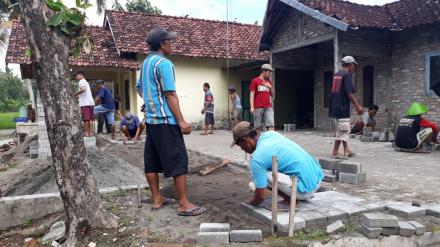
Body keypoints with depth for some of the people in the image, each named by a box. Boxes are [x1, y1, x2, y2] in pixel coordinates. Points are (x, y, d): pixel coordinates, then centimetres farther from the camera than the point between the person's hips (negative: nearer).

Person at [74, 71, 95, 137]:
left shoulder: (81, 81, -3)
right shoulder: (86, 82, 26)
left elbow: (83, 89, -23)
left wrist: (75, 94, -11)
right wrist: (78, 97, 23)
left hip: (85, 103, -9)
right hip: (90, 102, 9)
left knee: (86, 118, -6)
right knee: (90, 118, 9)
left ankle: (86, 132, -3)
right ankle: (91, 132, 10)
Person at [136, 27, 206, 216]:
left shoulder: (145, 63, 15)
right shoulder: (164, 63, -13)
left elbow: (139, 88, 25)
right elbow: (170, 94, -18)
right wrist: (181, 121, -17)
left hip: (151, 119, 10)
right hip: (166, 120, -9)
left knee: (152, 160, 11)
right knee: (178, 160, -6)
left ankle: (157, 199, 21)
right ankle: (184, 204, -2)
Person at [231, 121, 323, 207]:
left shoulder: (257, 158, -16)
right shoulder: (271, 133, 6)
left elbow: (261, 196, -11)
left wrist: (249, 205, 12)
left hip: (305, 188, -9)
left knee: (254, 169, -9)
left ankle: (290, 200, -2)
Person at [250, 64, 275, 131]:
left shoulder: (269, 82, 15)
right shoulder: (255, 81, 0)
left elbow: (273, 95, 18)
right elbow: (252, 95, -5)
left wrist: (270, 87, -1)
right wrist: (252, 107, -14)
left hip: (268, 107, 4)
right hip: (258, 108, -4)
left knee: (271, 124, -8)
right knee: (257, 126, 2)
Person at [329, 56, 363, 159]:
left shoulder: (336, 74, 14)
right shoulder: (347, 75, -11)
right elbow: (349, 93, -18)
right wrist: (357, 106, -14)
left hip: (335, 106, 9)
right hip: (342, 107, -9)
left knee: (346, 129, 17)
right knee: (342, 130, -2)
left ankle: (346, 151, 23)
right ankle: (335, 152, 2)